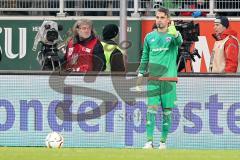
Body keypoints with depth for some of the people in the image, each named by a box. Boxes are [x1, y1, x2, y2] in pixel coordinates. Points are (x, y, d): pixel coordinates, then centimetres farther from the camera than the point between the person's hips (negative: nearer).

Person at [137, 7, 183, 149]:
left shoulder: (173, 34, 2)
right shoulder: (149, 37, 12)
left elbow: (179, 42, -23)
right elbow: (145, 58, 18)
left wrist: (175, 34, -45)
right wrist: (140, 74, 10)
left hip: (169, 79, -2)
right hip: (153, 79, 2)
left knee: (167, 110, 2)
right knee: (151, 108, -8)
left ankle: (163, 141, 9)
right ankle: (149, 141, -10)